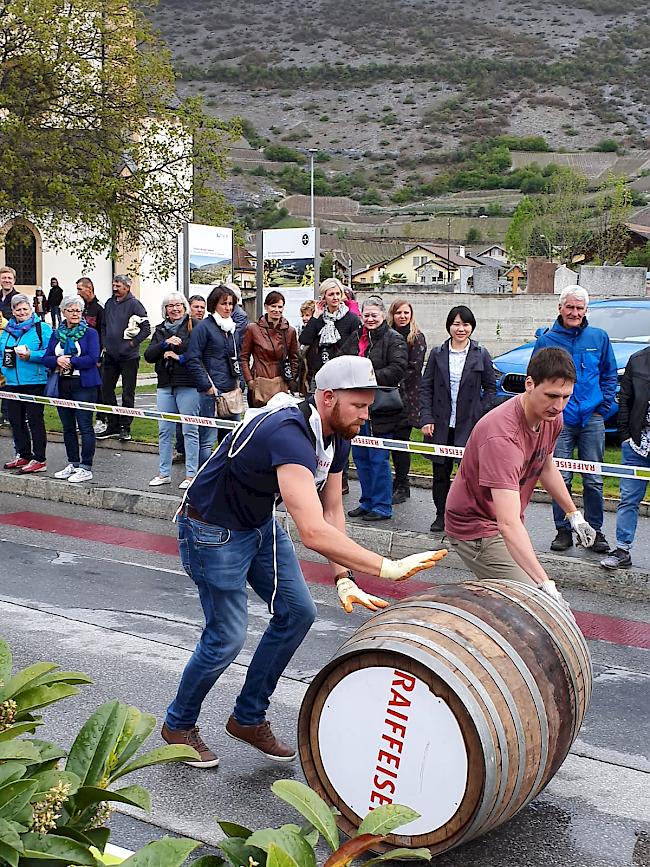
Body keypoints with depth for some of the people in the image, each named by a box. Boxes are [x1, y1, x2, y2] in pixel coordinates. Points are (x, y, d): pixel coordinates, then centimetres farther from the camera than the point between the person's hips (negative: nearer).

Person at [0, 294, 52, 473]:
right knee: (15, 420, 12)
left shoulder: (42, 328, -3)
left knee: (35, 421, -4)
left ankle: (39, 459, 1)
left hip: (34, 383, -6)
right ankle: (23, 455, 25)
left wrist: (30, 355, -22)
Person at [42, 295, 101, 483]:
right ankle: (73, 464, 22)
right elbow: (46, 358, 8)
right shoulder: (56, 334, 13)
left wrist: (70, 361, -13)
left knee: (85, 426, -6)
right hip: (62, 386, 6)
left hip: (84, 385, -6)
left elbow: (92, 358, -13)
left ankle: (86, 468, -2)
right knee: (67, 427, 11)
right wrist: (58, 360, -12)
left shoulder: (90, 333, -2)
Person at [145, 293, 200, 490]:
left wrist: (180, 357, -14)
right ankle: (164, 473, 17)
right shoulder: (160, 330, 16)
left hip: (187, 385, -5)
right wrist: (165, 344, -9)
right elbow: (148, 355, 6)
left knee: (190, 430, -1)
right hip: (165, 385, 6)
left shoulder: (193, 327, -2)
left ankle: (191, 475, 5)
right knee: (164, 430, 8)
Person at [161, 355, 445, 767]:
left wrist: (343, 578, -15)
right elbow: (313, 532, -46)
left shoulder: (337, 437, -7)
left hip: (260, 523, 9)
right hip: (213, 529, -9)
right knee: (227, 637, -5)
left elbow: (333, 509, -2)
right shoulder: (287, 434, -37)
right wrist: (386, 568, -44)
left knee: (298, 611, 6)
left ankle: (249, 718, 22)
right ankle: (178, 724, 22)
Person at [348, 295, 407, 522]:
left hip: (380, 407, -8)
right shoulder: (359, 337, 17)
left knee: (378, 458, -5)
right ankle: (367, 502, 24)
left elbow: (397, 370, -17)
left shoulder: (394, 339, -6)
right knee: (360, 456, 12)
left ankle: (382, 507, 5)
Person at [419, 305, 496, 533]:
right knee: (440, 471, 7)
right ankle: (441, 516, 20)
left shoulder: (481, 355, 2)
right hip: (441, 424, 2)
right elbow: (425, 387, 5)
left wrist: (482, 414, -4)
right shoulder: (437, 353, 4)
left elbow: (491, 387, 7)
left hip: (470, 424, -1)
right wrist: (426, 419, -4)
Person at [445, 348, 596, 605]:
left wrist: (574, 514, 18)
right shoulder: (502, 436, -36)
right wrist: (546, 584, -49)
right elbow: (508, 524, -44)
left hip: (507, 524, 9)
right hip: (475, 527, -9)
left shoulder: (551, 417, -8)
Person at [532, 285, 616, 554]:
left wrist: (603, 407, 4)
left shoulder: (599, 337, 7)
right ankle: (563, 531, 11)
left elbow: (610, 376, 13)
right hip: (559, 420, -1)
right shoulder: (546, 341, 2)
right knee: (560, 479, 1)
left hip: (592, 420, 1)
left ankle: (595, 531, 15)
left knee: (593, 480, 5)